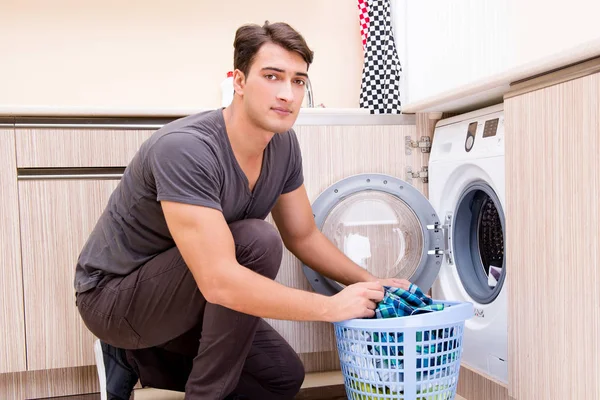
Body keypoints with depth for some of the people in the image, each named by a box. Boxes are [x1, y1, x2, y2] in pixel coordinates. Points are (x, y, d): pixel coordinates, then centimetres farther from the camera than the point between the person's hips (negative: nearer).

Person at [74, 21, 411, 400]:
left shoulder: (283, 145, -8)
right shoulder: (185, 149, -33)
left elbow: (303, 236, 6)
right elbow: (219, 281, -39)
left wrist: (371, 282, -5)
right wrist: (333, 306, -30)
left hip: (176, 296, 8)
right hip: (113, 293, -8)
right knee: (257, 241, -29)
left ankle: (133, 357, 16)